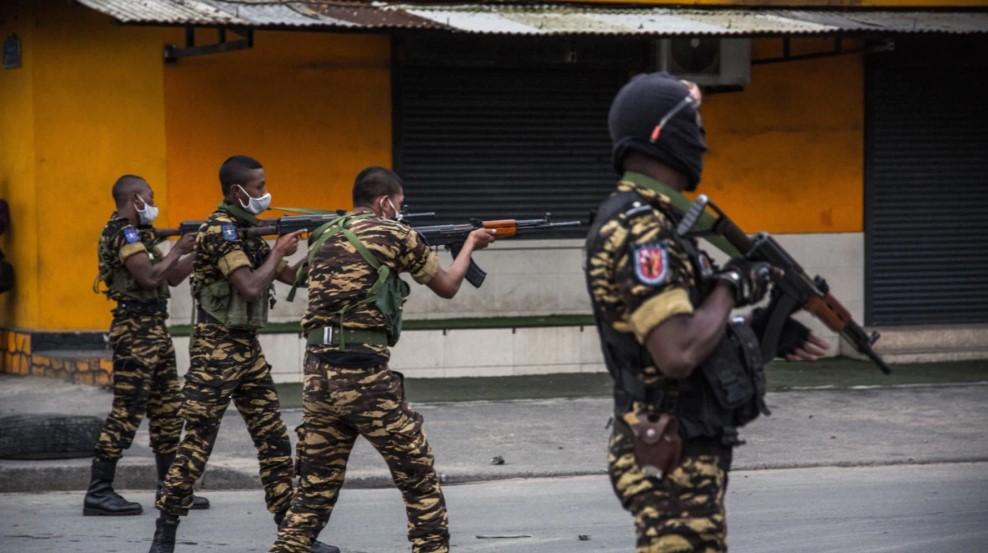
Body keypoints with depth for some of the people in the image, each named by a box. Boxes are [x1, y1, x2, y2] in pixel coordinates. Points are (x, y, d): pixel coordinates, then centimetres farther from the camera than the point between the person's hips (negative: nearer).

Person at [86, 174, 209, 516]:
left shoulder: (139, 233, 18)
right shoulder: (123, 234, -12)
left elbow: (172, 277, 21)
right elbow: (149, 276, -24)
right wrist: (177, 250, -13)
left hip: (155, 330, 10)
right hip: (136, 331, -10)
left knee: (168, 410, 12)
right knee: (126, 412, -9)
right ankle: (98, 493, -8)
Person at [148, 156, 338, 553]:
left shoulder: (246, 230, 13)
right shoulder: (220, 230, -15)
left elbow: (294, 276, 16)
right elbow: (250, 288, -24)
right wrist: (277, 252, -10)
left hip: (248, 348, 9)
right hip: (216, 349, -9)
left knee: (275, 442, 7)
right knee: (196, 446, -5)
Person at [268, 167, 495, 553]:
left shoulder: (323, 238, 17)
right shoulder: (392, 234, 0)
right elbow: (447, 287, 13)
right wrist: (470, 243, 30)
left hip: (318, 375, 6)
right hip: (363, 376, -6)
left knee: (314, 491, 12)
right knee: (420, 482, 5)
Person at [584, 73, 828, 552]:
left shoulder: (642, 219, 12)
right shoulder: (640, 233, -20)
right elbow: (678, 354, -29)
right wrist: (730, 289, -14)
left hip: (690, 449, 11)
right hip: (673, 459, -11)